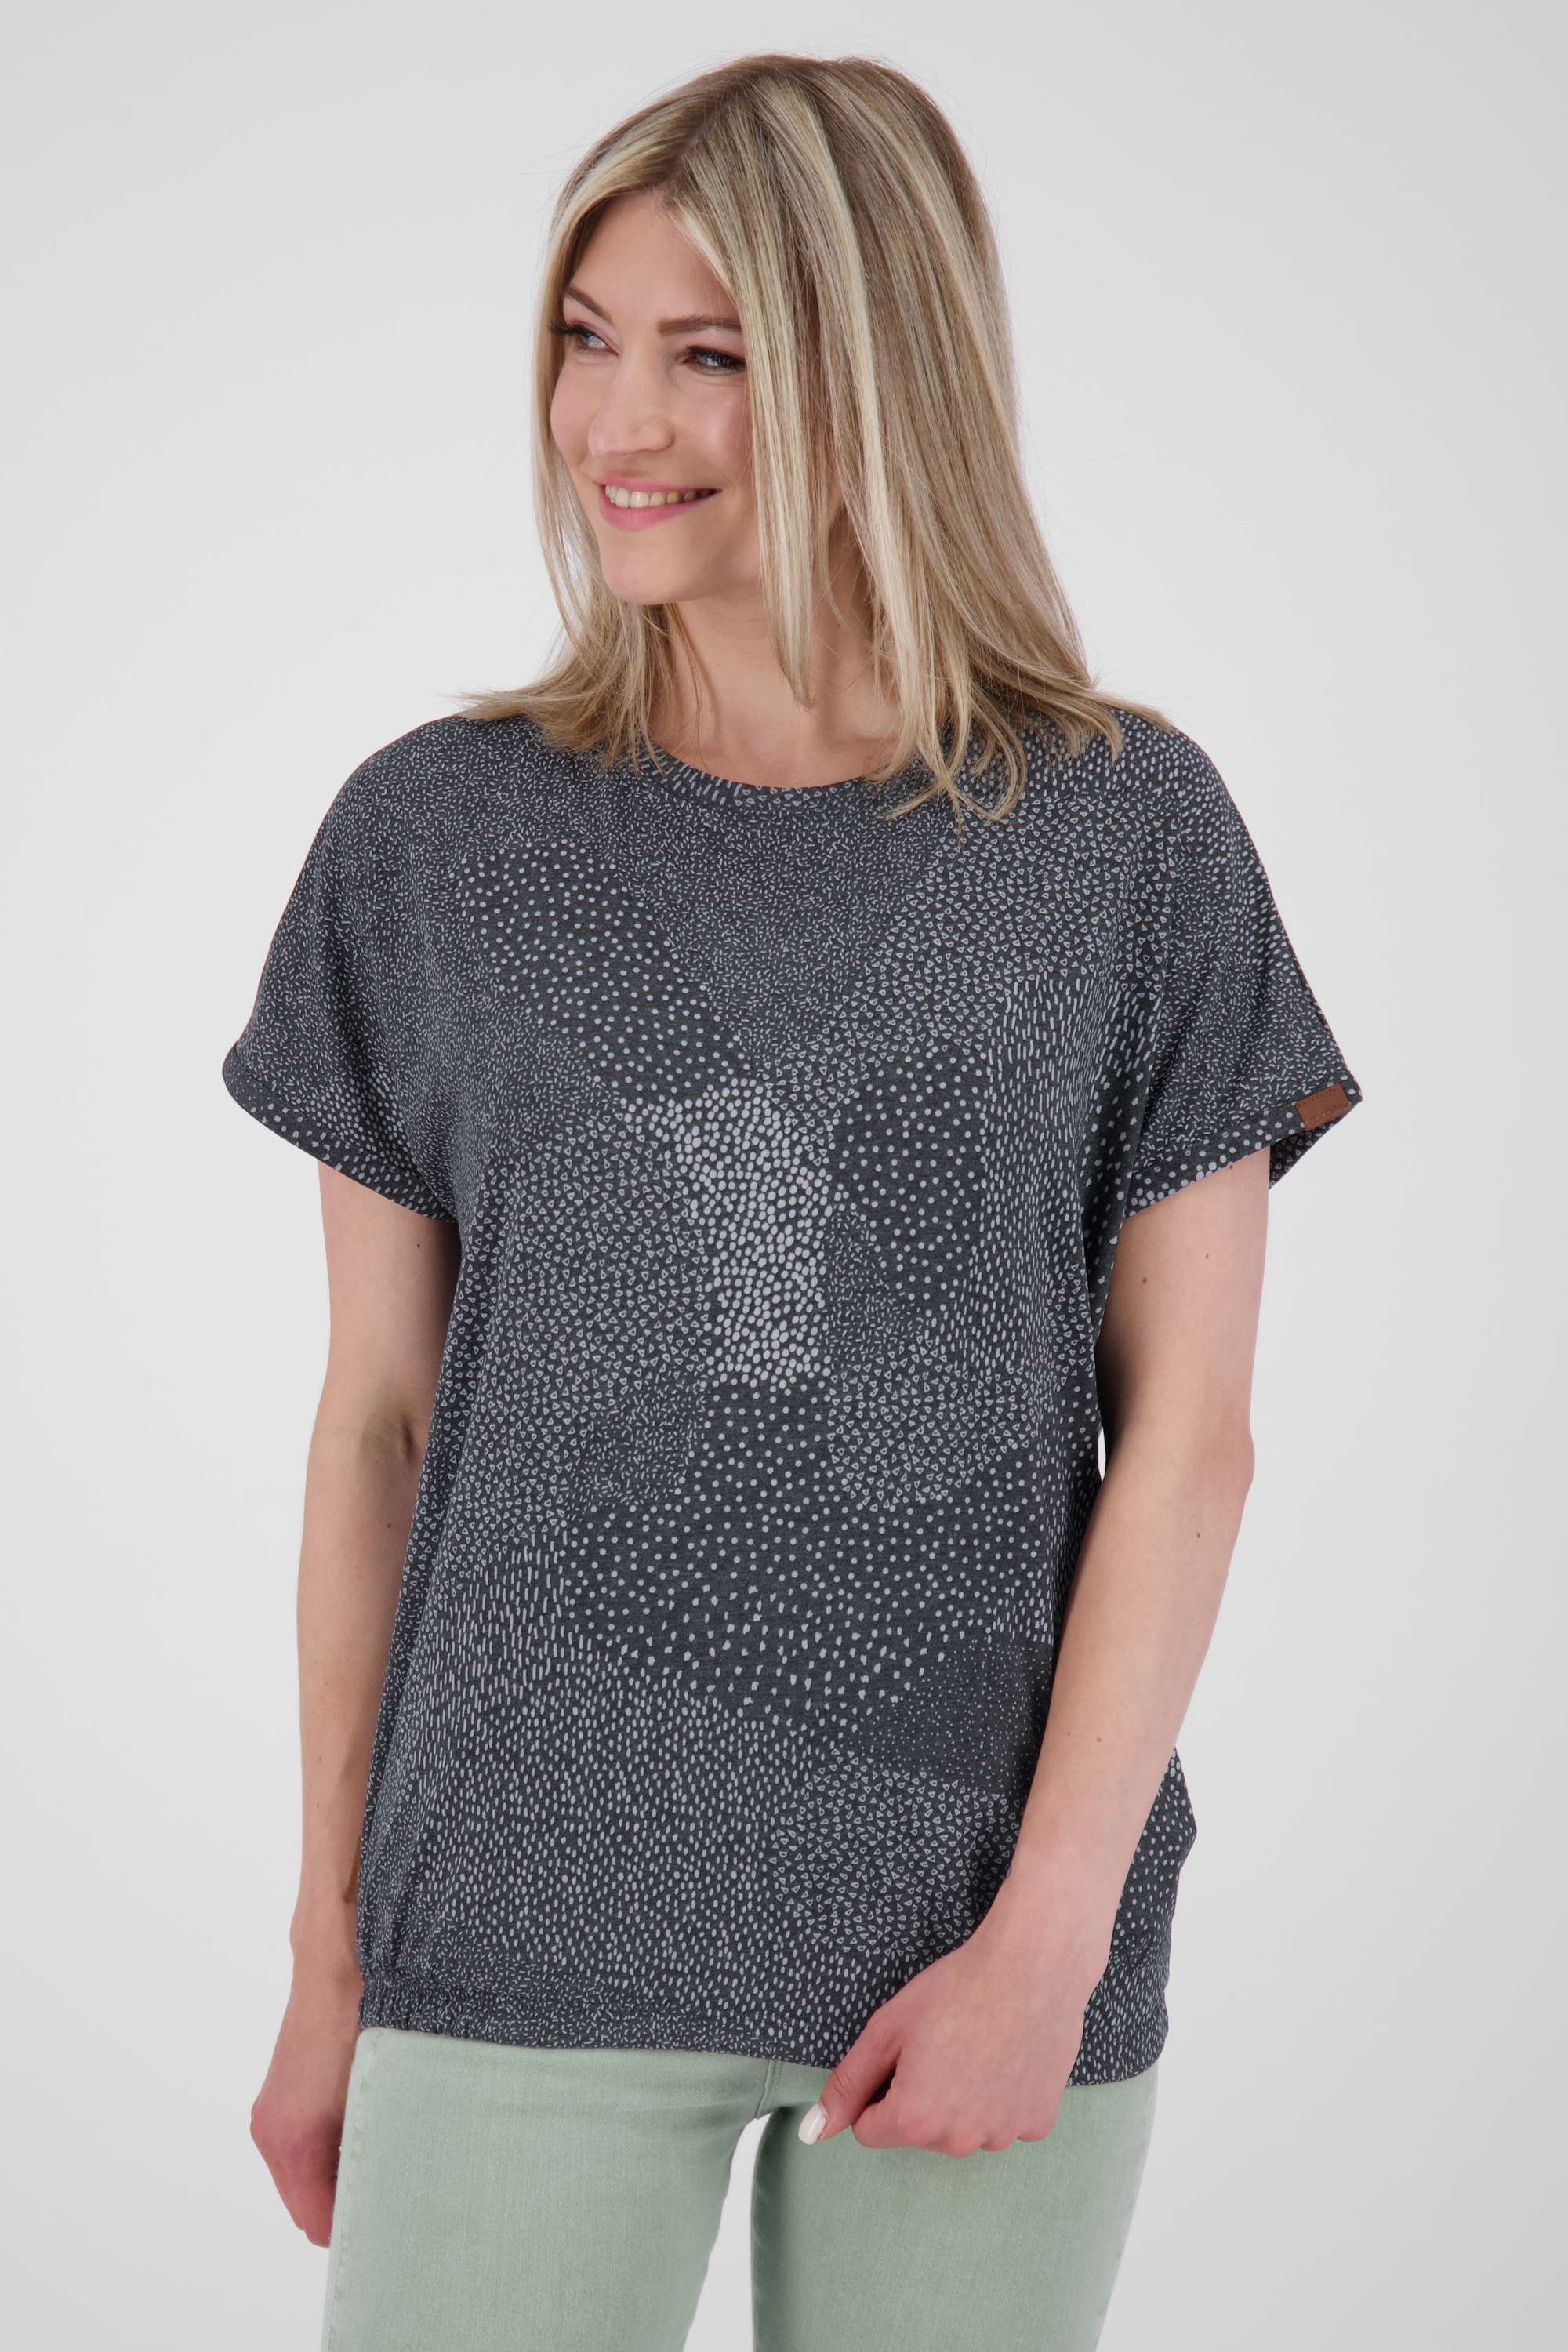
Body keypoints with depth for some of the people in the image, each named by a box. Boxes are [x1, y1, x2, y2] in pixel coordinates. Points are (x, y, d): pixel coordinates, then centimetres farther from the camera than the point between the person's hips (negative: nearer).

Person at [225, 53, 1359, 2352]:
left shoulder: (1129, 839, -1)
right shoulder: (436, 840, 1)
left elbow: (1187, 1433, -2)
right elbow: (377, 1414, 5)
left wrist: (1054, 1927, -8)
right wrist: (332, 1946, 7)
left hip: (995, 1930, 0)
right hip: (532, 1940, 0)